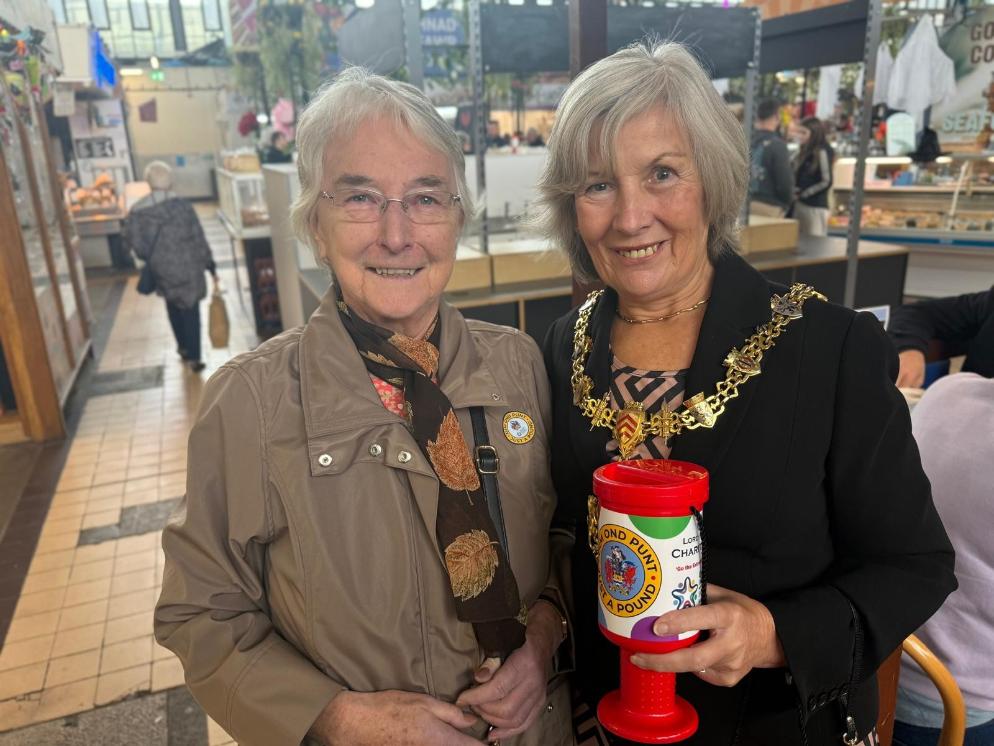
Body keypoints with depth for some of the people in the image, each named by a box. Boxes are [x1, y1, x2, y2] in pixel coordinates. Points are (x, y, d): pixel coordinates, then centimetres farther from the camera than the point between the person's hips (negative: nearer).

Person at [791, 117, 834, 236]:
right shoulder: (804, 152, 12)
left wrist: (803, 193, -8)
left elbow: (826, 182, -11)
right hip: (800, 204, 8)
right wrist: (794, 191, -2)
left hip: (816, 207, -8)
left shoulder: (822, 153, -9)